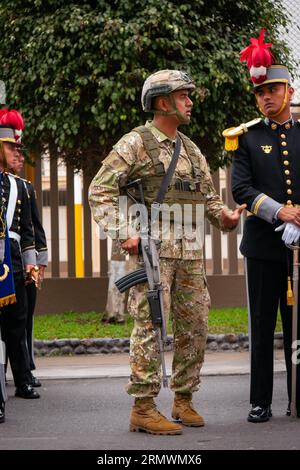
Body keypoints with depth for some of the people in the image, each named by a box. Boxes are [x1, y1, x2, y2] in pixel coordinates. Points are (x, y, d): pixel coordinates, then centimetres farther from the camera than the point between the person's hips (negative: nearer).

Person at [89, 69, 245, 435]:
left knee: (194, 326, 8)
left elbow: (207, 196, 23)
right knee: (151, 327, -9)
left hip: (190, 253, 7)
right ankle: (143, 409, -6)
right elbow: (100, 191, -8)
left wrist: (224, 216, 1)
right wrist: (122, 233, -17)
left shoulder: (190, 149, 18)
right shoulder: (135, 143, -3)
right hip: (152, 250, -7)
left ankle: (183, 401, 19)